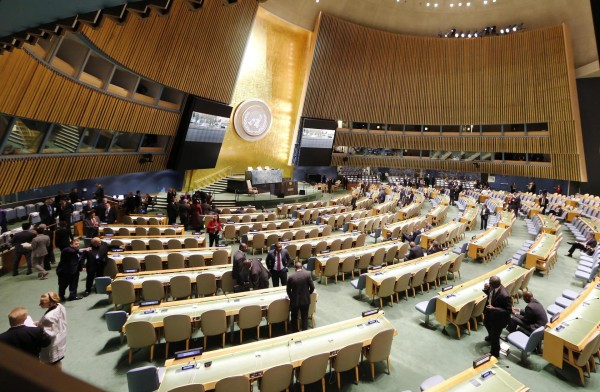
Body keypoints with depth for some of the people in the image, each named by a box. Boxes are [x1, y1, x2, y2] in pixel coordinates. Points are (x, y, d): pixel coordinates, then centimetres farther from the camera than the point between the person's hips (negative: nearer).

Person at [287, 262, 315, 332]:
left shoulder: (291, 277, -13)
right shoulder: (308, 275, -11)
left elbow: (288, 290, -2)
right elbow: (312, 287, -8)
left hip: (295, 301, 0)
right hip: (305, 300, 1)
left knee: (294, 317, 21)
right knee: (304, 317, 17)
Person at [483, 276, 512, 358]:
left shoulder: (504, 296, -40)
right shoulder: (494, 287, -19)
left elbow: (509, 311, -29)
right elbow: (490, 293, 2)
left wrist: (494, 309, -37)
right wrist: (486, 289, -18)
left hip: (499, 318, -8)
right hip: (490, 313, 8)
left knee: (495, 336, 14)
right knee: (487, 324, 36)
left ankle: (494, 353, 41)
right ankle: (491, 336, 68)